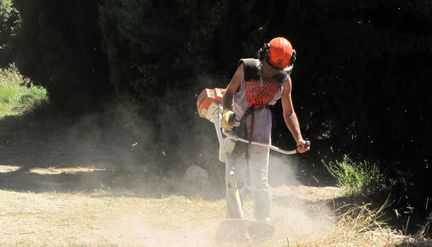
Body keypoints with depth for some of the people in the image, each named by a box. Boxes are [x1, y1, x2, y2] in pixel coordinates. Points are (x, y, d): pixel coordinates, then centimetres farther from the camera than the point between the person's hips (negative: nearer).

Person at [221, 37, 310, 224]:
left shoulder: (284, 81, -1)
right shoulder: (246, 68, -7)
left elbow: (288, 113, 7)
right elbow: (229, 92, 0)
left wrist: (299, 139, -1)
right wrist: (227, 112, -19)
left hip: (260, 128, 1)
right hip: (236, 125, -1)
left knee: (260, 181, -4)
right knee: (235, 179, -4)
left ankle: (264, 224, 4)